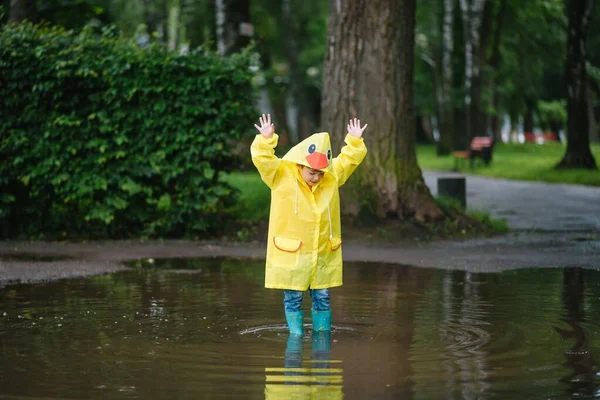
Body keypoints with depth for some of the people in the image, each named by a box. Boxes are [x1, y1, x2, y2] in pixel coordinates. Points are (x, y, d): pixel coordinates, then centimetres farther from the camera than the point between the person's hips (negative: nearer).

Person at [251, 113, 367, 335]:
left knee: (322, 297, 9)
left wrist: (355, 142, -8)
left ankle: (323, 332, 21)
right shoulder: (281, 176, -8)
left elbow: (350, 158, 8)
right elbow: (262, 159, -18)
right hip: (290, 253, -3)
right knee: (293, 298, 4)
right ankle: (295, 333, 14)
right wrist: (266, 140, -33)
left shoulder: (333, 177, 3)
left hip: (323, 254, 3)